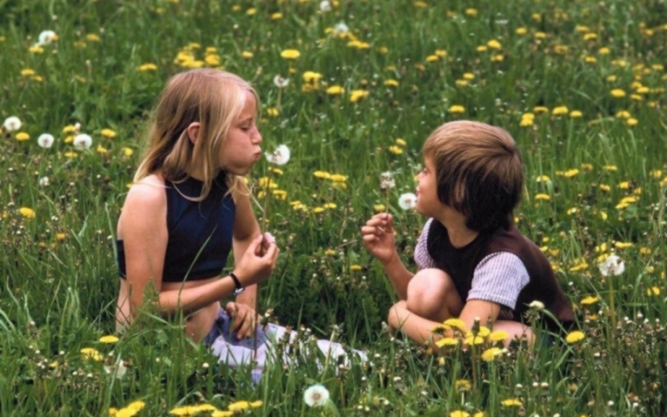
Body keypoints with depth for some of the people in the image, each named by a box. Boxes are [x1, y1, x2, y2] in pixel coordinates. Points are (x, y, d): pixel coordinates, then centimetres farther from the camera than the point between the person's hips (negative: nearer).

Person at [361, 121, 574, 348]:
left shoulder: (502, 256, -33)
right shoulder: (437, 230, -12)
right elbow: (420, 299, 3)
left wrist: (401, 317, -27)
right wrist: (390, 260, -14)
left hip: (539, 341, -5)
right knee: (428, 285, -22)